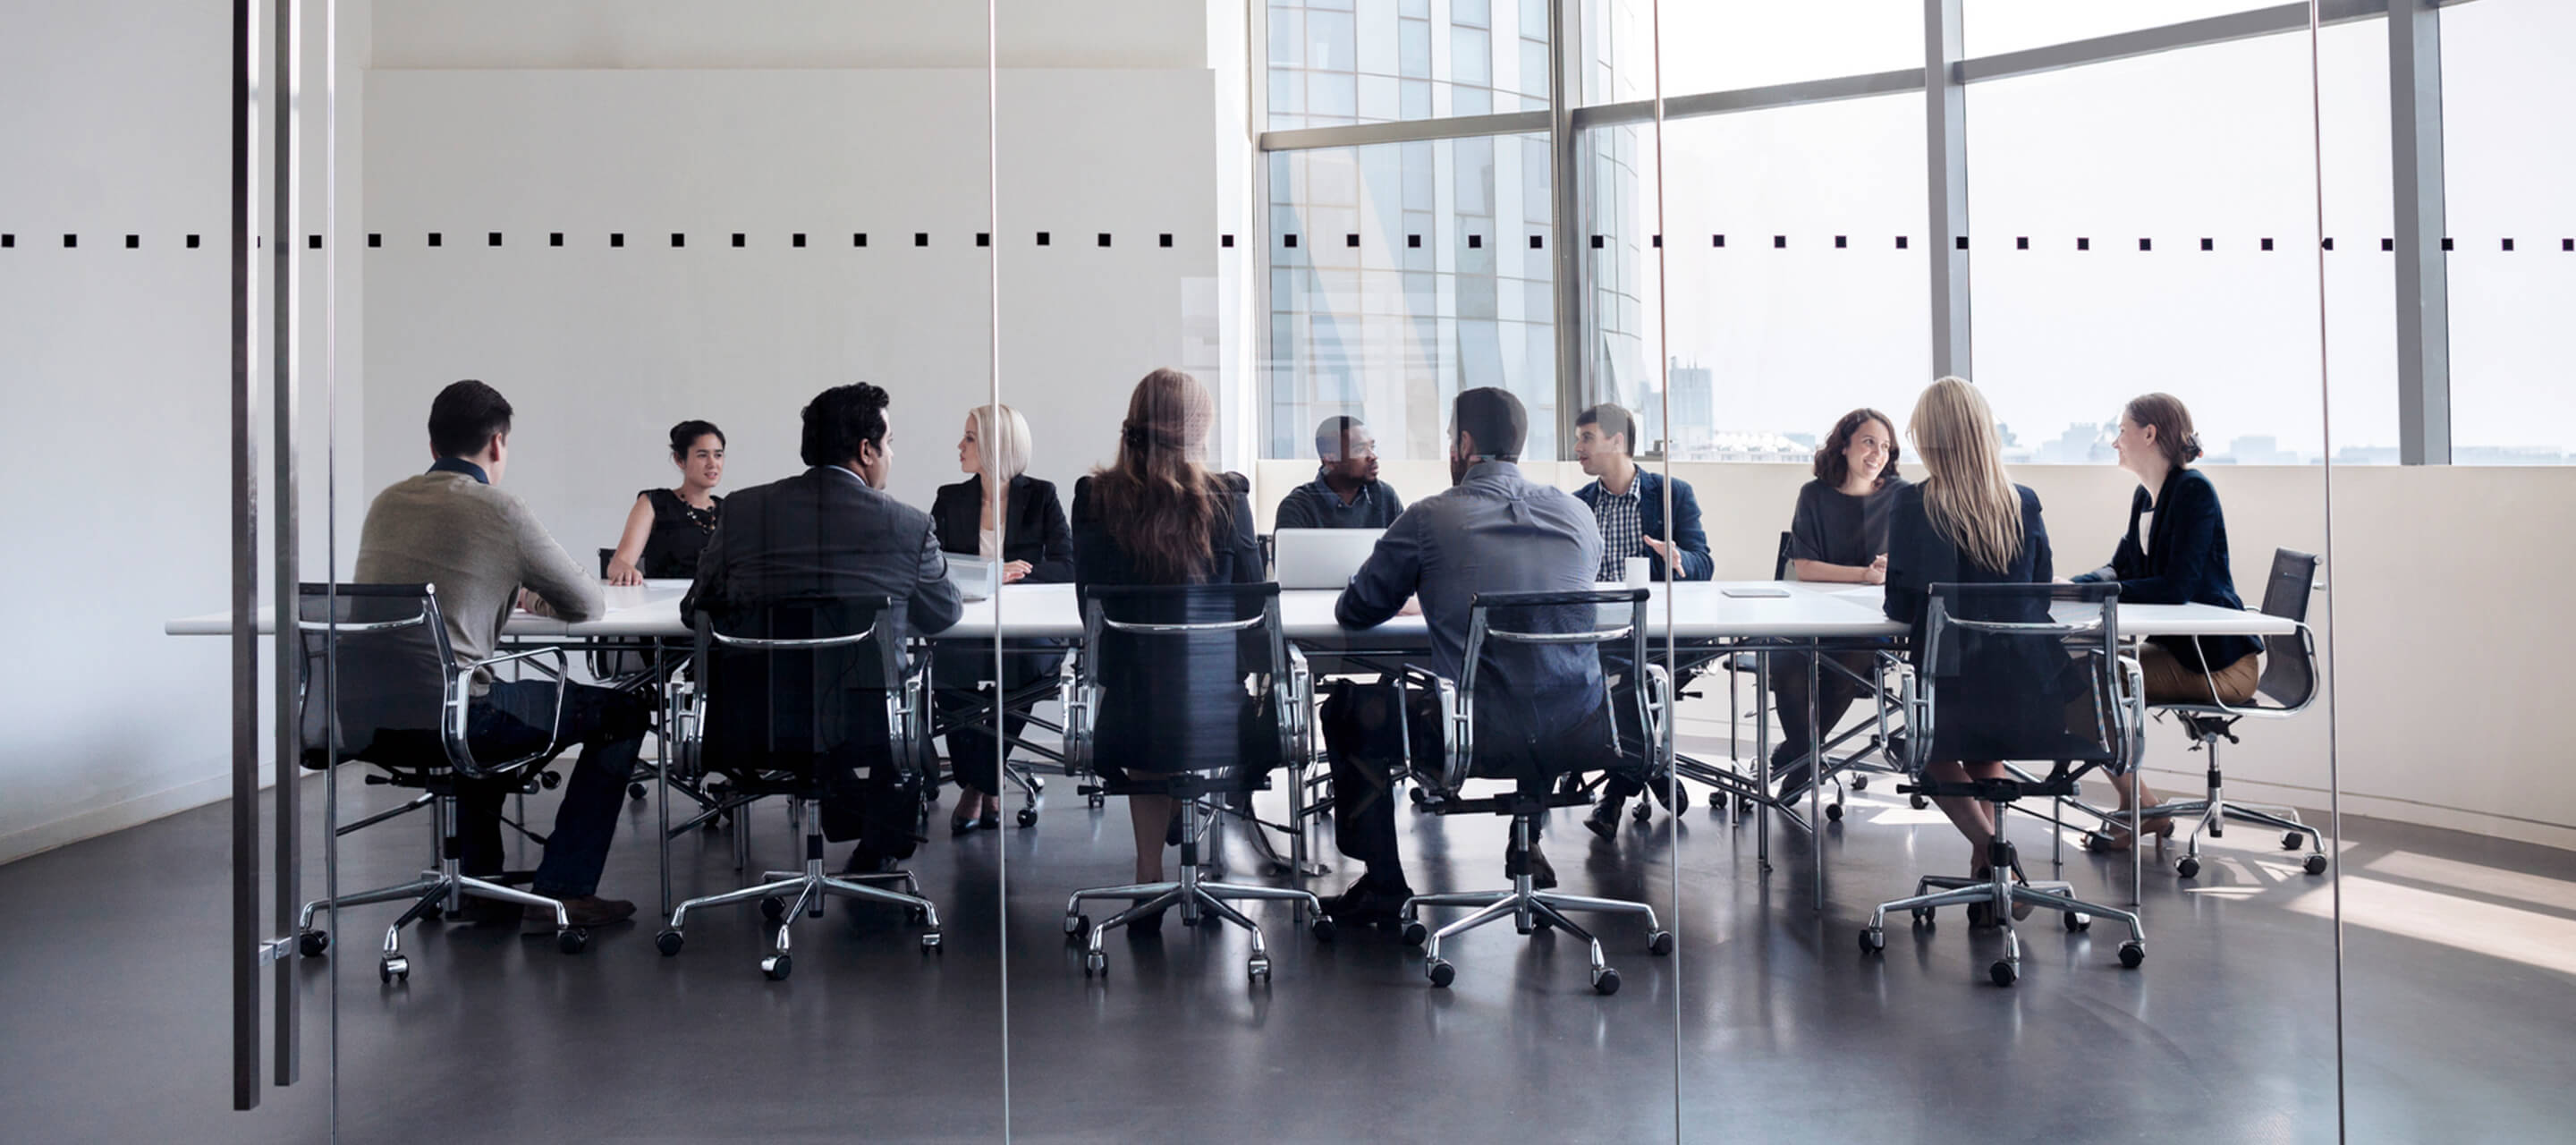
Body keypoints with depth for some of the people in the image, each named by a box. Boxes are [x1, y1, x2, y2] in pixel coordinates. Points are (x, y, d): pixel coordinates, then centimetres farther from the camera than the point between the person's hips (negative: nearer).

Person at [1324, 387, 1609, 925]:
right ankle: (1529, 841, 40)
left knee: (1349, 710, 20)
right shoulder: (1577, 514, 6)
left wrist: (1426, 592, 28)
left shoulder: (1429, 518, -5)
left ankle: (1383, 884, 25)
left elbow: (1354, 613, 6)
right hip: (1581, 736, 4)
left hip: (1481, 740, -4)